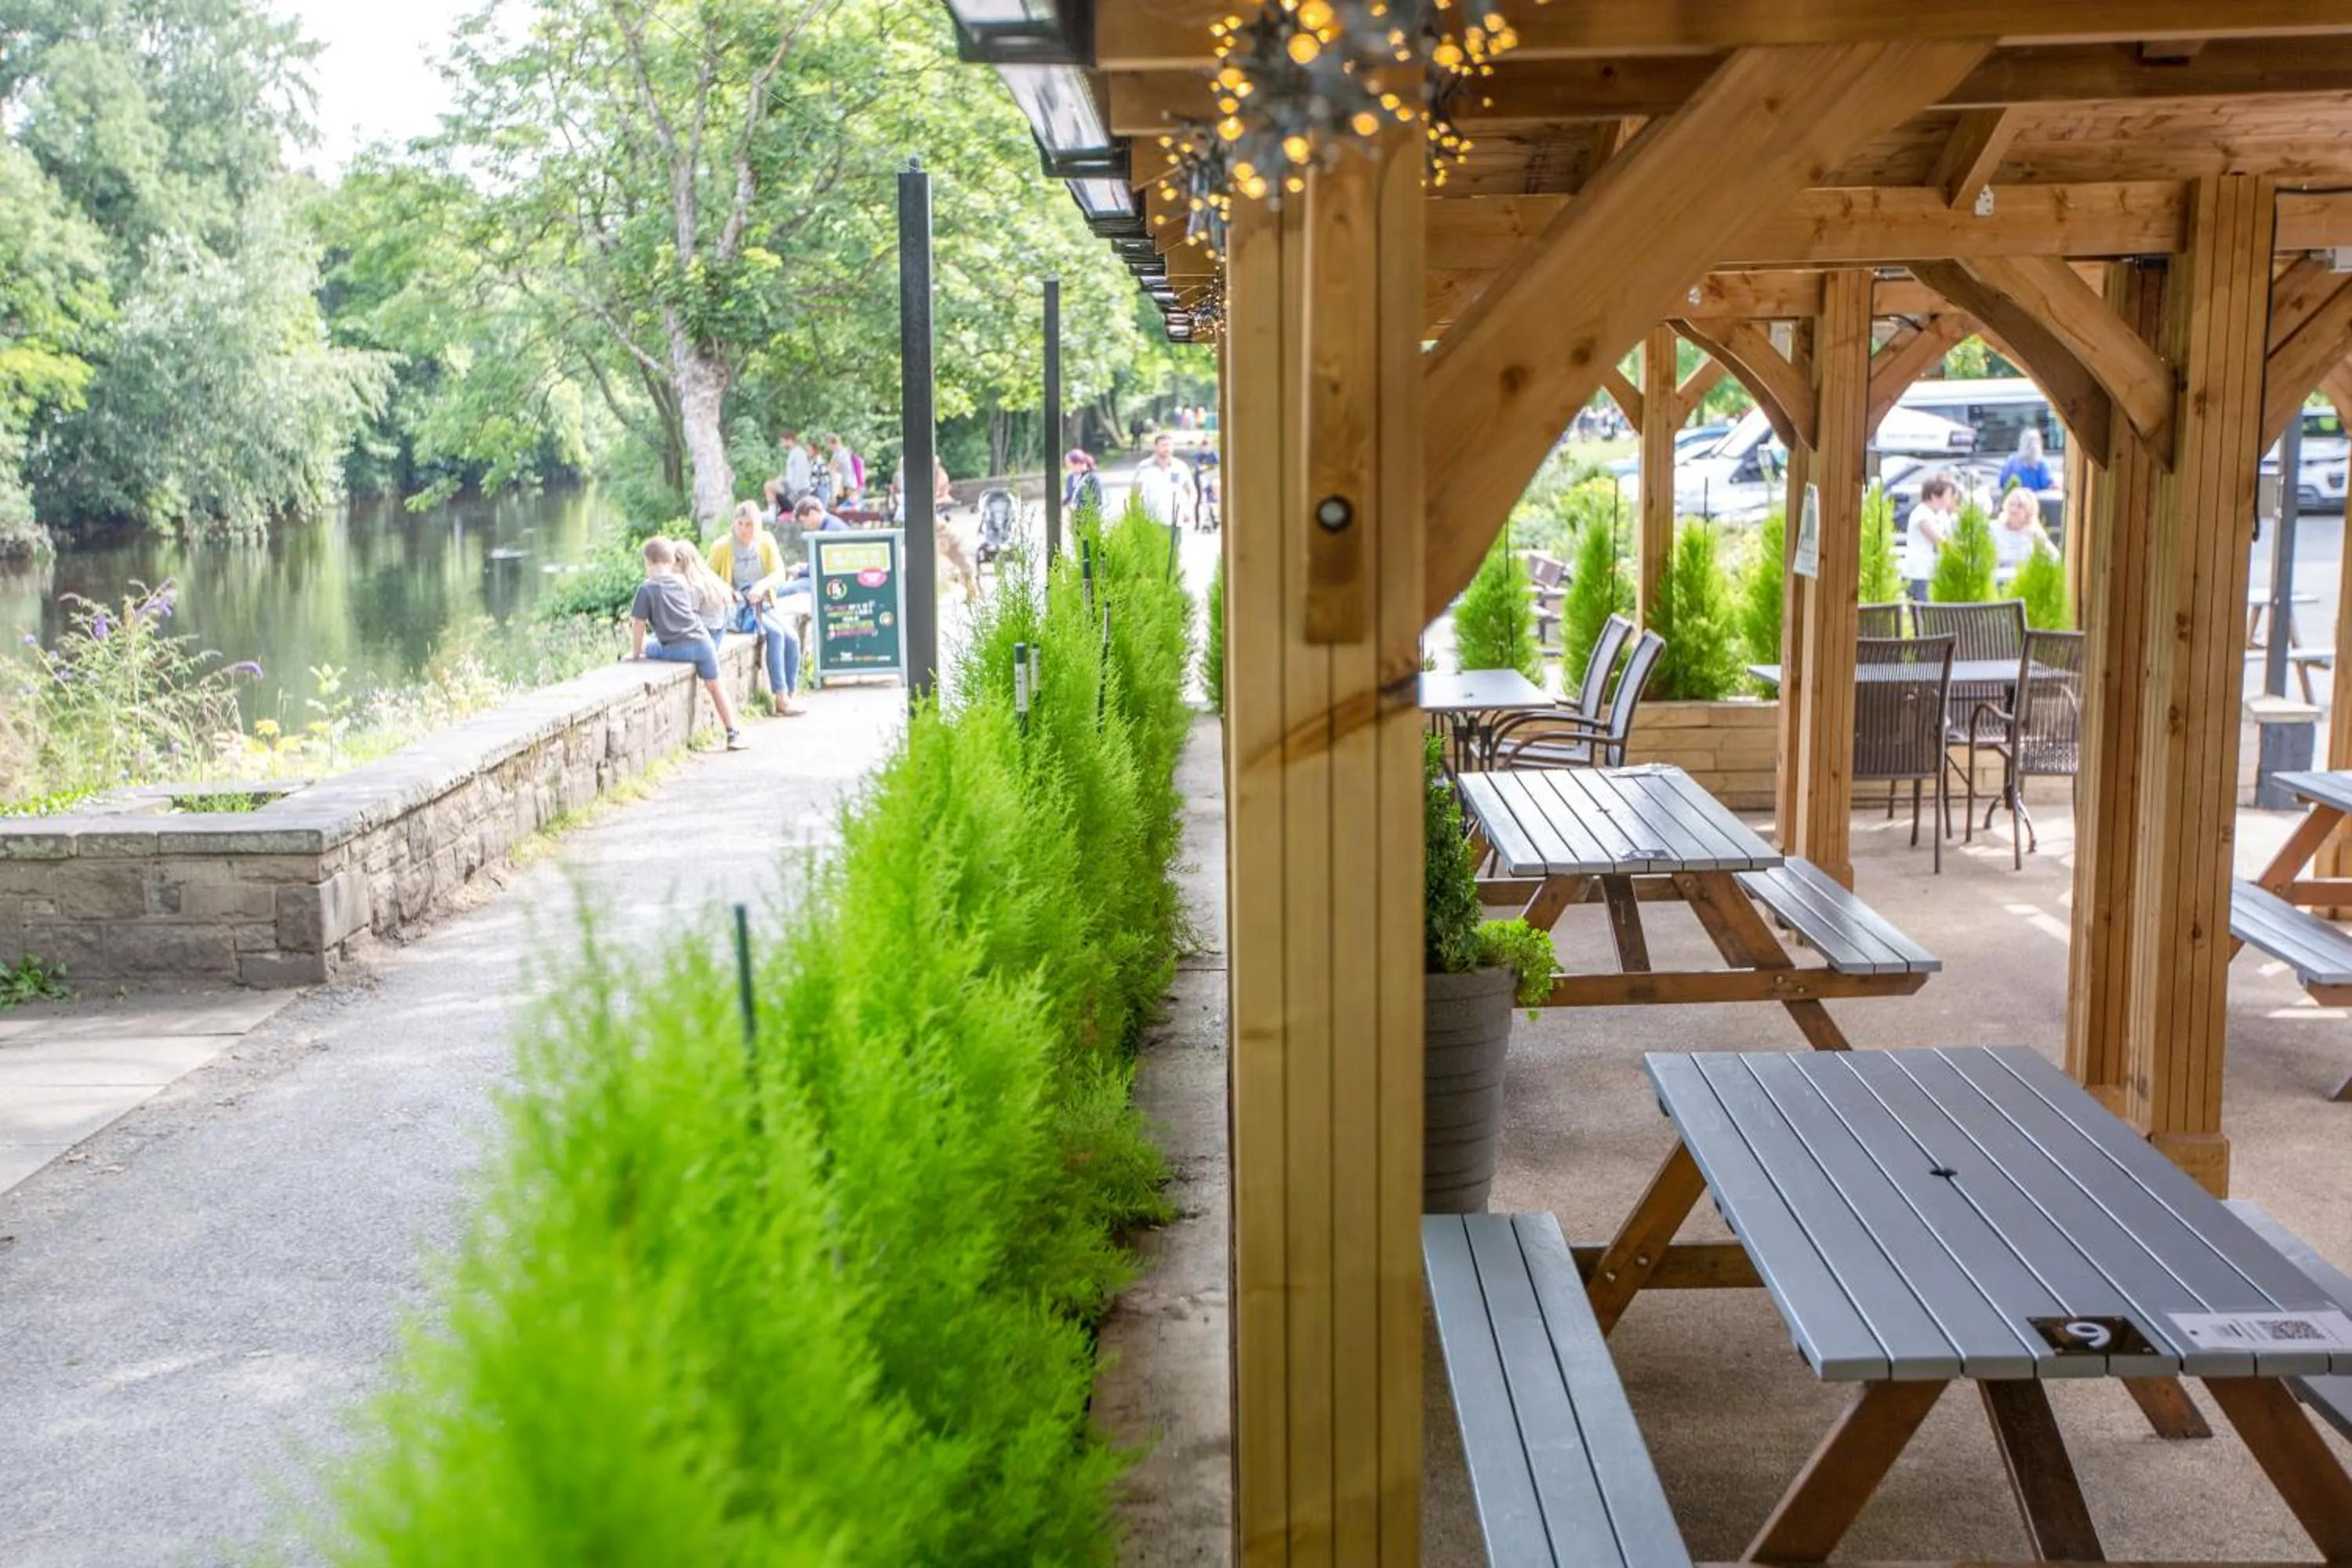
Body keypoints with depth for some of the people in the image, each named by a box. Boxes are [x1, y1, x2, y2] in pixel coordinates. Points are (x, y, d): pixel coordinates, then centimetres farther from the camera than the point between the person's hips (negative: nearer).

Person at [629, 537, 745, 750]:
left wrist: (636, 653, 5)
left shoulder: (647, 588, -2)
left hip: (675, 650, -5)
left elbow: (638, 624, -4)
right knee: (715, 686, 12)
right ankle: (733, 734, 12)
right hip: (701, 642, 5)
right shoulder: (683, 582, 13)